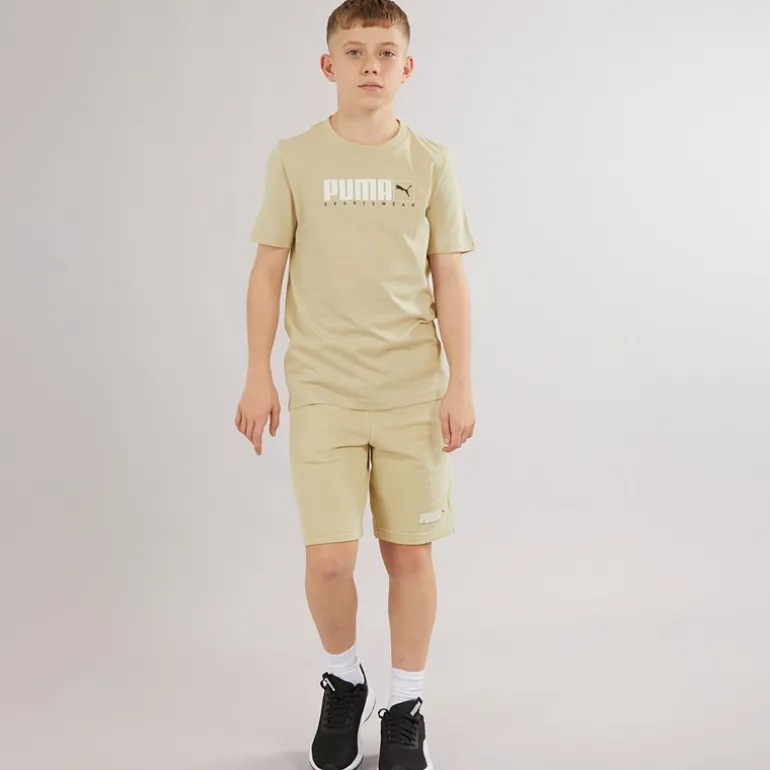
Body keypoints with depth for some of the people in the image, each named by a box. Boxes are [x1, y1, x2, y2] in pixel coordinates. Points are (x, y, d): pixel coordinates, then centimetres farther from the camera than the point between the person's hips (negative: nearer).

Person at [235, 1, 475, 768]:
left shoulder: (430, 162, 4)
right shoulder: (294, 158, 3)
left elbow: (449, 280, 4)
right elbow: (268, 269, 4)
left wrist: (460, 383, -1)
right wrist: (257, 376, 1)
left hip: (413, 392, 1)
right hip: (322, 391, 0)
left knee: (410, 553, 6)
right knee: (328, 558, -5)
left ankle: (405, 705, 26)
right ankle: (343, 683, 26)